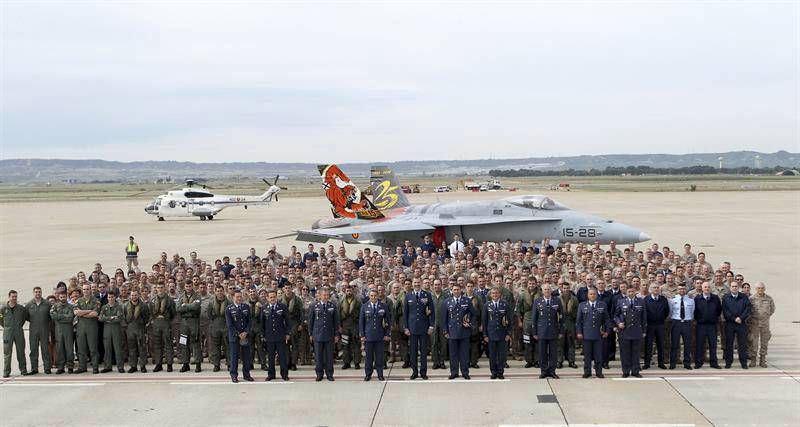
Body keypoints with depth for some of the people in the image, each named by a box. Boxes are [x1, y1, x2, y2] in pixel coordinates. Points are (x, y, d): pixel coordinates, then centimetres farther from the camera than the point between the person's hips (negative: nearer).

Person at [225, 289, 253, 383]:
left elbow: (249, 321, 7)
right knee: (234, 356, 0)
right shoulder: (229, 309, -3)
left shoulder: (246, 307, 7)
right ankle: (234, 375, 7)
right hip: (234, 336, -3)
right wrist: (238, 334, -12)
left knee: (246, 355, 6)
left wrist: (246, 332, -8)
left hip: (245, 335, 3)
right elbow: (229, 324, -7)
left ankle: (246, 374, 15)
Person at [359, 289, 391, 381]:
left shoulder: (384, 306, 2)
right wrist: (362, 335, 0)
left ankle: (380, 374, 13)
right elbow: (361, 321, 5)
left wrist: (387, 334, 1)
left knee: (380, 356, 3)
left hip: (380, 336, 0)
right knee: (368, 356, 3)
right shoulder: (364, 306, 3)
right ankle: (368, 374, 14)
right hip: (368, 335, 0)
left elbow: (388, 321, 5)